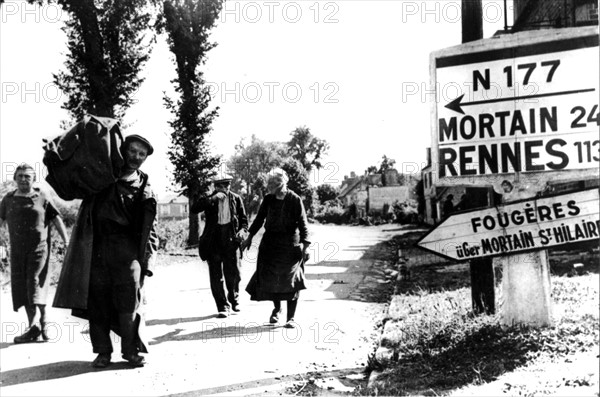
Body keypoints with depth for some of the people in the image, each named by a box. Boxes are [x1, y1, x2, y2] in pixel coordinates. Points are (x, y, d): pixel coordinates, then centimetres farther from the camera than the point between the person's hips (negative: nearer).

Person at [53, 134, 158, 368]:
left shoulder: (144, 189, 11)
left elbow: (149, 231, 9)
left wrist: (146, 263, 0)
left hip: (126, 246, -1)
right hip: (95, 246, 1)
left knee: (128, 299, -7)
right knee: (96, 299, 1)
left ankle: (131, 350, 5)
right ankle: (103, 351, 11)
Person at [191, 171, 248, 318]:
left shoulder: (236, 199, 5)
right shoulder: (209, 199, 1)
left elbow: (243, 218, 12)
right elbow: (194, 208, -16)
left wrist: (243, 230, -8)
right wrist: (213, 199, -22)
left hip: (230, 239, 1)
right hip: (213, 241, -1)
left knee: (233, 273, 7)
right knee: (216, 276, -2)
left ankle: (234, 299, 34)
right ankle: (223, 306, 8)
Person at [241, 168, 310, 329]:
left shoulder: (294, 200, -9)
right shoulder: (268, 199, 2)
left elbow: (302, 223, -10)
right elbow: (260, 218, 14)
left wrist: (304, 245, -18)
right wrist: (250, 237, 16)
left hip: (290, 244, -4)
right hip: (270, 243, 4)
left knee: (290, 281, -3)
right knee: (269, 278, 5)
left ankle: (291, 318, 6)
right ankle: (277, 308, 30)